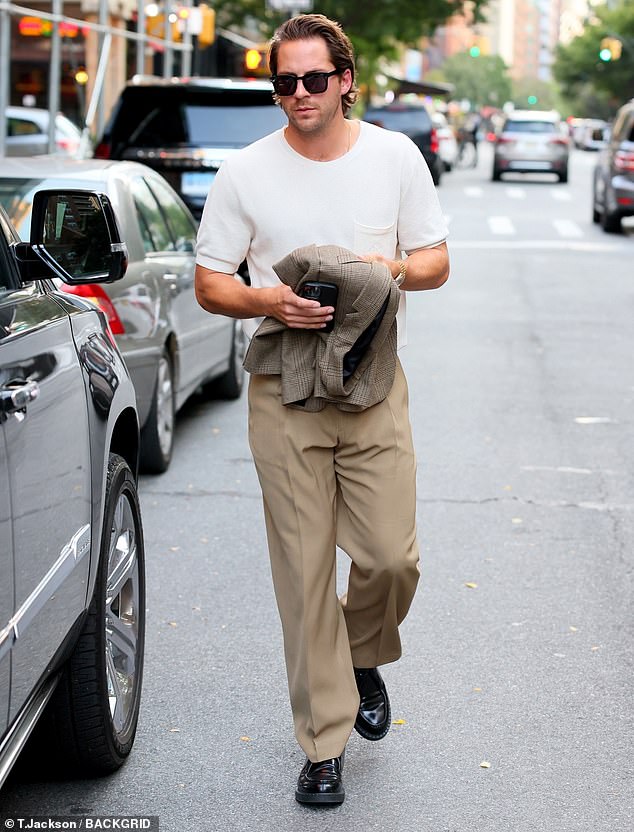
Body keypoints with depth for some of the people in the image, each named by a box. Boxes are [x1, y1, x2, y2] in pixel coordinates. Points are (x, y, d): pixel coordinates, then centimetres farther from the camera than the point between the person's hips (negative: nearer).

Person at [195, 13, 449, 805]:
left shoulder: (396, 156, 4)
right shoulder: (245, 172, 0)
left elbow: (436, 262, 9)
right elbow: (209, 283, 3)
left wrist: (390, 268, -13)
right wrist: (271, 301, -17)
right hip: (285, 393, -1)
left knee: (391, 557, -3)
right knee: (304, 571, 1)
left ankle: (364, 658, 31)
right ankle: (324, 742, 12)